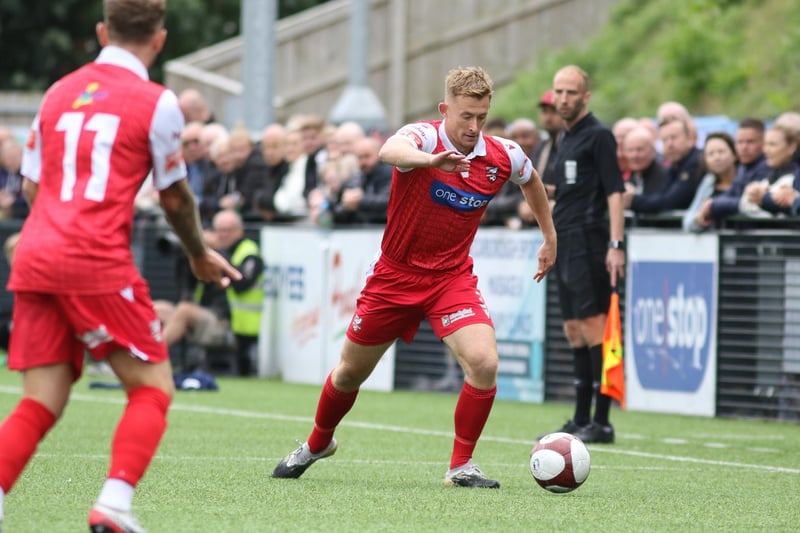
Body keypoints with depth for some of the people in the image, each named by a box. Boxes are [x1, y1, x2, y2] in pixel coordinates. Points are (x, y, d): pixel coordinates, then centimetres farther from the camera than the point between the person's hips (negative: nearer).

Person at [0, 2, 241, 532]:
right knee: (153, 388, 5)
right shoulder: (156, 102, 1)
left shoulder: (58, 92, 17)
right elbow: (175, 197, 9)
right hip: (97, 263, -5)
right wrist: (201, 255, 25)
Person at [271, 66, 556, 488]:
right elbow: (390, 151, -46)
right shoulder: (423, 137, -20)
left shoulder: (503, 157, -7)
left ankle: (461, 465, -6)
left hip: (452, 278, 2)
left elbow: (531, 180, 18)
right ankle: (317, 444, 42)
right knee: (351, 371, 13)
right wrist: (429, 160, -67)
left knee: (484, 362, -22)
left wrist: (549, 237, 22)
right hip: (396, 274, -2)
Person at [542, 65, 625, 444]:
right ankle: (581, 420, 15)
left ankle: (601, 422, -11)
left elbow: (614, 192, -13)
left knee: (593, 326, -11)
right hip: (565, 246, 9)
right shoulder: (567, 139, 19)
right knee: (574, 331, 10)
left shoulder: (598, 136, -7)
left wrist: (615, 245, -21)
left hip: (589, 245, -9)